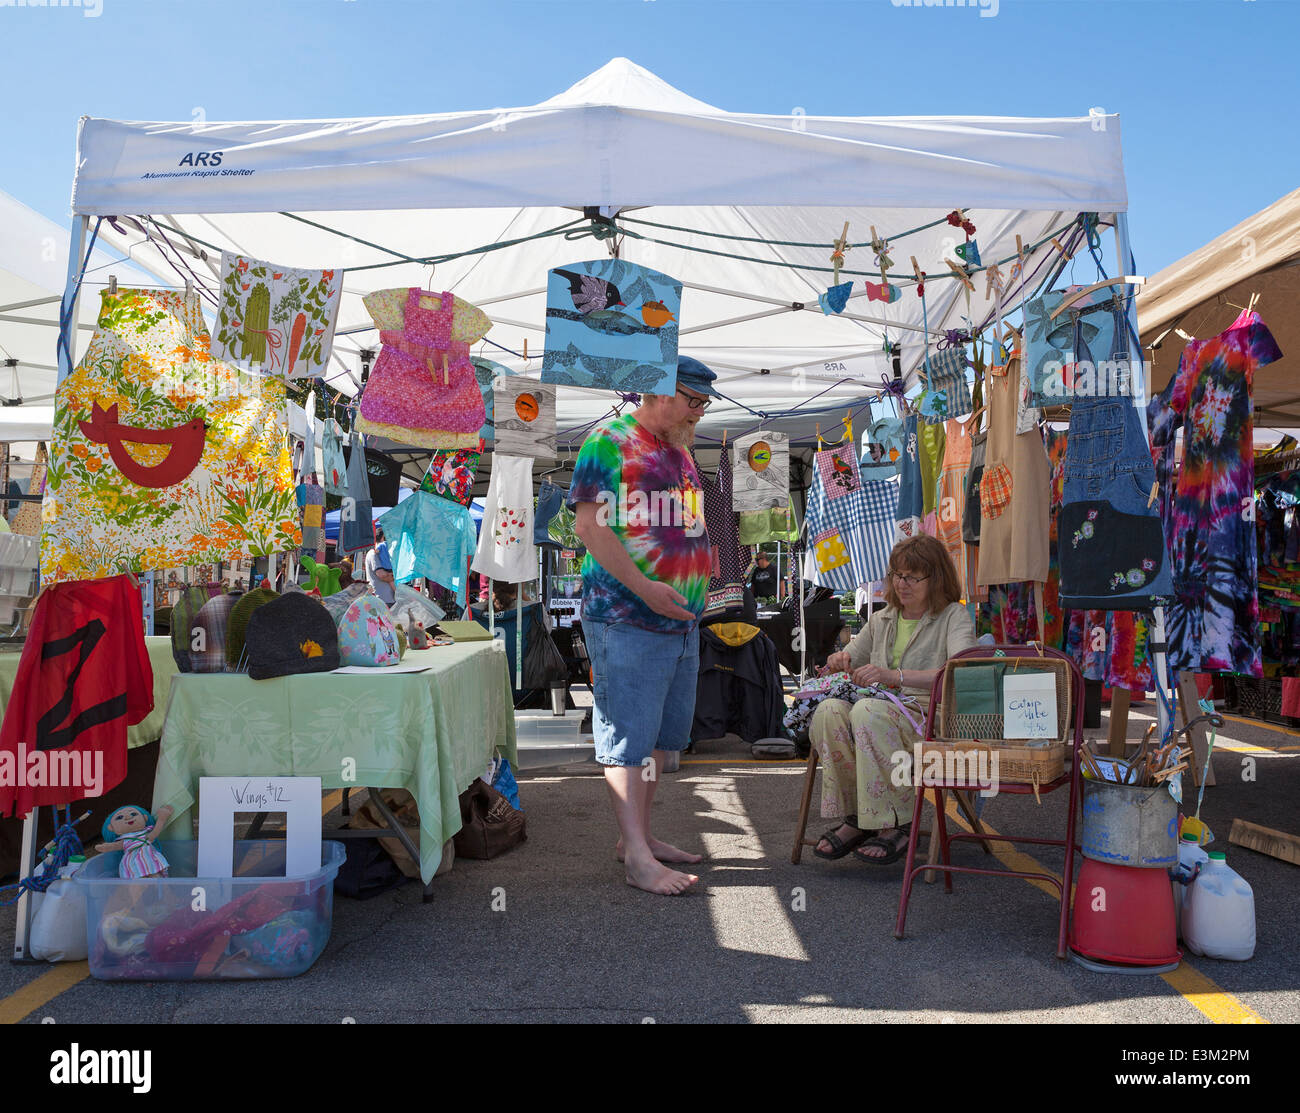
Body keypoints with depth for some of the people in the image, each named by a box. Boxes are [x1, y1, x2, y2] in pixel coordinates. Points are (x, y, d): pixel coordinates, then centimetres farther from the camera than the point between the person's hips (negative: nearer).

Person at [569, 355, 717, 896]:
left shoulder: (679, 450, 18)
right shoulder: (609, 441, -8)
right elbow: (589, 524, -16)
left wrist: (693, 592, 16)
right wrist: (643, 587, -22)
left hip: (682, 618, 9)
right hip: (627, 619, -9)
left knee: (661, 736, 13)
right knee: (629, 737, -5)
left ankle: (638, 834, 25)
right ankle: (638, 857, -1)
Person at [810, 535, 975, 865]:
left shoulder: (954, 617, 4)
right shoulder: (881, 620, 21)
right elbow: (849, 664, 30)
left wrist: (895, 675, -27)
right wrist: (840, 662, 4)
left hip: (929, 717, -5)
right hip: (884, 708, 5)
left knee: (868, 710, -36)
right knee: (829, 710, -28)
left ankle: (894, 825, -25)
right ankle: (855, 817, -19)